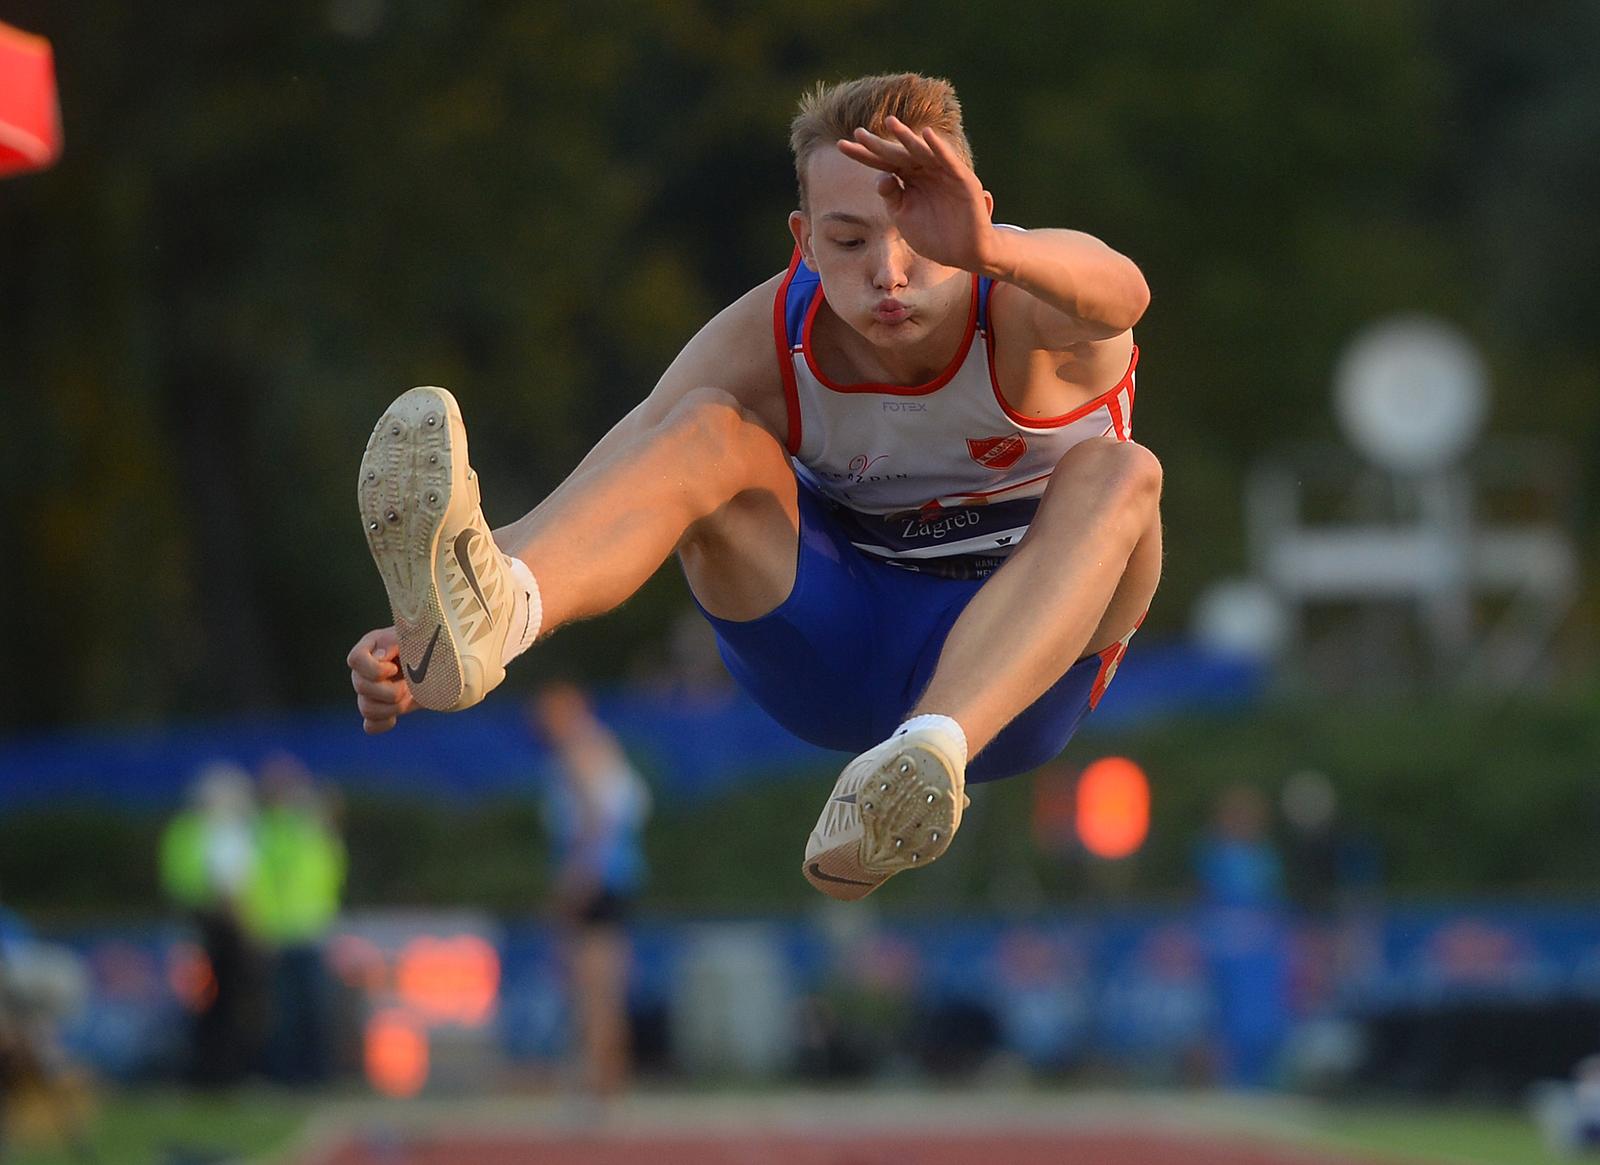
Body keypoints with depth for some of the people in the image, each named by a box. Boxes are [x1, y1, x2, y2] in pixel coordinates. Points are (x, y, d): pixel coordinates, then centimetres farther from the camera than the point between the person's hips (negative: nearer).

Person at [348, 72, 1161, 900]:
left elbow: (1120, 295, -50)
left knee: (1116, 476, -32)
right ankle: (485, 609, -58)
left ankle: (929, 753, -59)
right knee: (708, 431, -25)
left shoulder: (1026, 302, -24)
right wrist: (412, 639, -45)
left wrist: (984, 248, -74)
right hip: (824, 649, 2)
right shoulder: (767, 340, -17)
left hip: (1017, 662, -1)